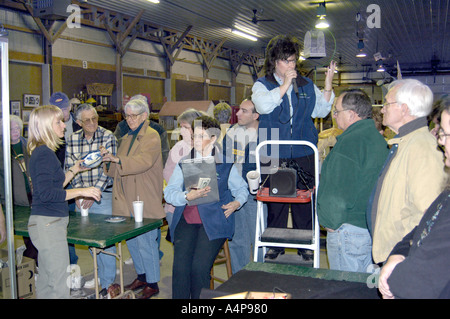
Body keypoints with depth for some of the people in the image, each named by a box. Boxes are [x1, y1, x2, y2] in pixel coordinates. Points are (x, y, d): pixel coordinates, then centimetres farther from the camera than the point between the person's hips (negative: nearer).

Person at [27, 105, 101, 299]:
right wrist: (81, 191, -20)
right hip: (48, 223, -10)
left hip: (48, 223, 10)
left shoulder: (42, 152, 16)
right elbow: (45, 194, -23)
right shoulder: (44, 153, -15)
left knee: (46, 280, 18)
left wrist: (74, 170, 18)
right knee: (58, 283, -5)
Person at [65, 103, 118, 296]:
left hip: (104, 194, -4)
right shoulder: (72, 140, 4)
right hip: (82, 195, 4)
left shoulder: (108, 137, -8)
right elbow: (71, 167, 6)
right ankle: (102, 275, 32)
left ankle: (108, 283, 13)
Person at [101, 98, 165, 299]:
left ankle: (152, 283, 12)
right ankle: (141, 276, 30)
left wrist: (117, 159, -36)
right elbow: (119, 169, 19)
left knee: (145, 242, -3)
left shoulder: (152, 136, -7)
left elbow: (144, 161, -24)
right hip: (126, 200, 8)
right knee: (131, 241, 14)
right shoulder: (127, 138, 18)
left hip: (144, 200, -8)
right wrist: (108, 161, -2)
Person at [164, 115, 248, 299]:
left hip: (214, 221, -2)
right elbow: (169, 193, 5)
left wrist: (236, 203, -2)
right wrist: (188, 196, -15)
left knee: (199, 266, -20)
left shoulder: (226, 164, 9)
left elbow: (241, 189, 20)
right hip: (186, 220, 2)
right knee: (180, 266, -17)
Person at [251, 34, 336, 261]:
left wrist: (328, 85, -3)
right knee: (275, 199, 5)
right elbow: (263, 105, -15)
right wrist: (285, 85, -13)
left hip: (303, 154, 2)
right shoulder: (262, 85, 5)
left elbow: (321, 110, 8)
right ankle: (275, 244, 18)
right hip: (274, 155, -2)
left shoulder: (307, 85, 12)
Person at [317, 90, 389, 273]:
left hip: (350, 228, -9)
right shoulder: (377, 138, 10)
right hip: (373, 226, 9)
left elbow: (338, 190, -21)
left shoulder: (350, 141, -19)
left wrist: (330, 222, -9)